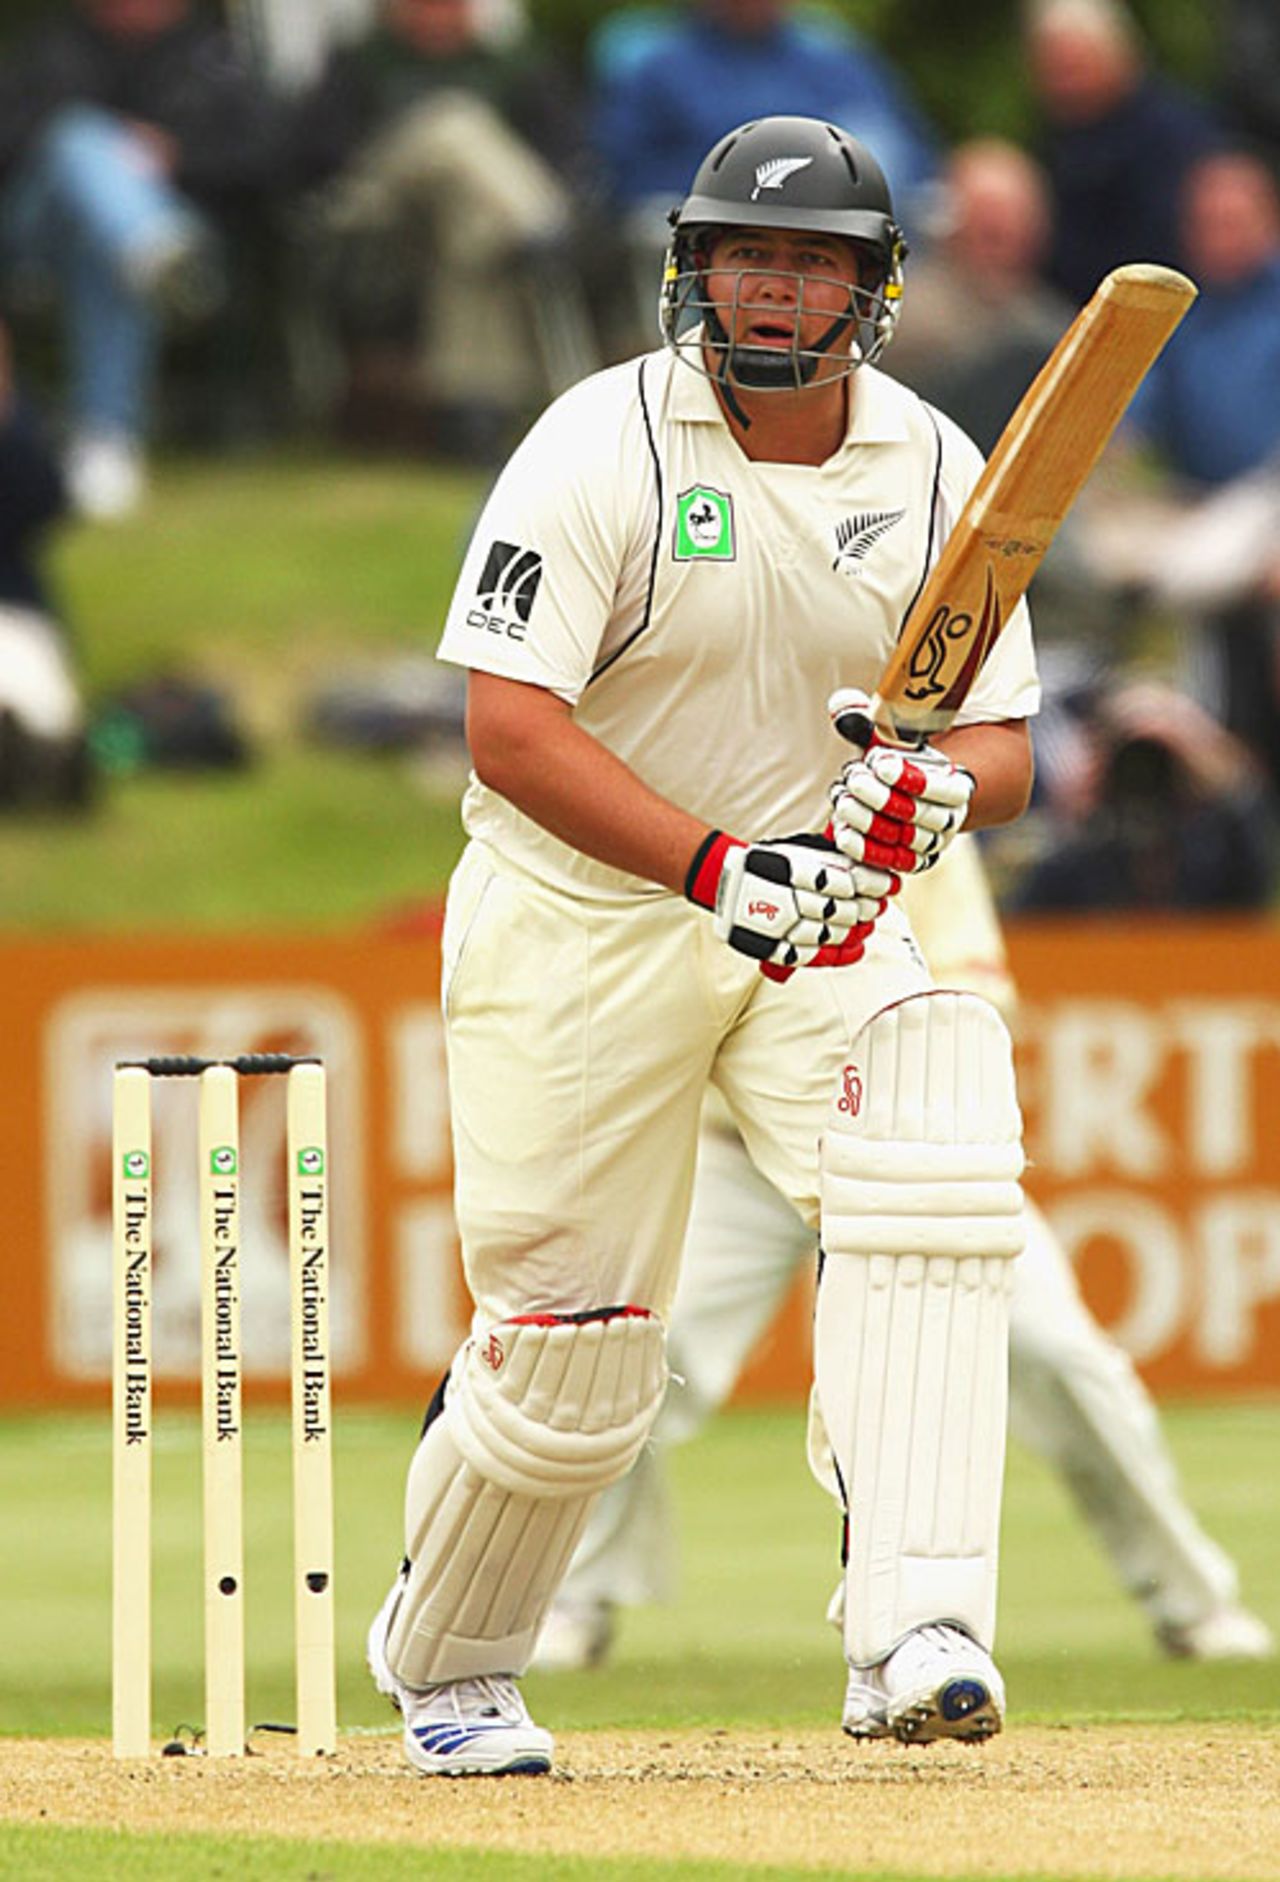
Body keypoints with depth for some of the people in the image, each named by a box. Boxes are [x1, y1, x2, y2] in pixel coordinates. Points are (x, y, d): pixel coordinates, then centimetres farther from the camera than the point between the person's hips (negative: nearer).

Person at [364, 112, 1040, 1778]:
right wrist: (712, 866, -32)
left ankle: (919, 1628, -30)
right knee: (571, 1358, -1)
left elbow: (1004, 743, 0)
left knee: (933, 1163, -25)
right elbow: (509, 723, -21)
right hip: (581, 914, -3)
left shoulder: (936, 472, -2)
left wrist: (938, 790, -25)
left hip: (820, 917, 3)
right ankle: (444, 1662, 29)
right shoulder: (604, 446, -14)